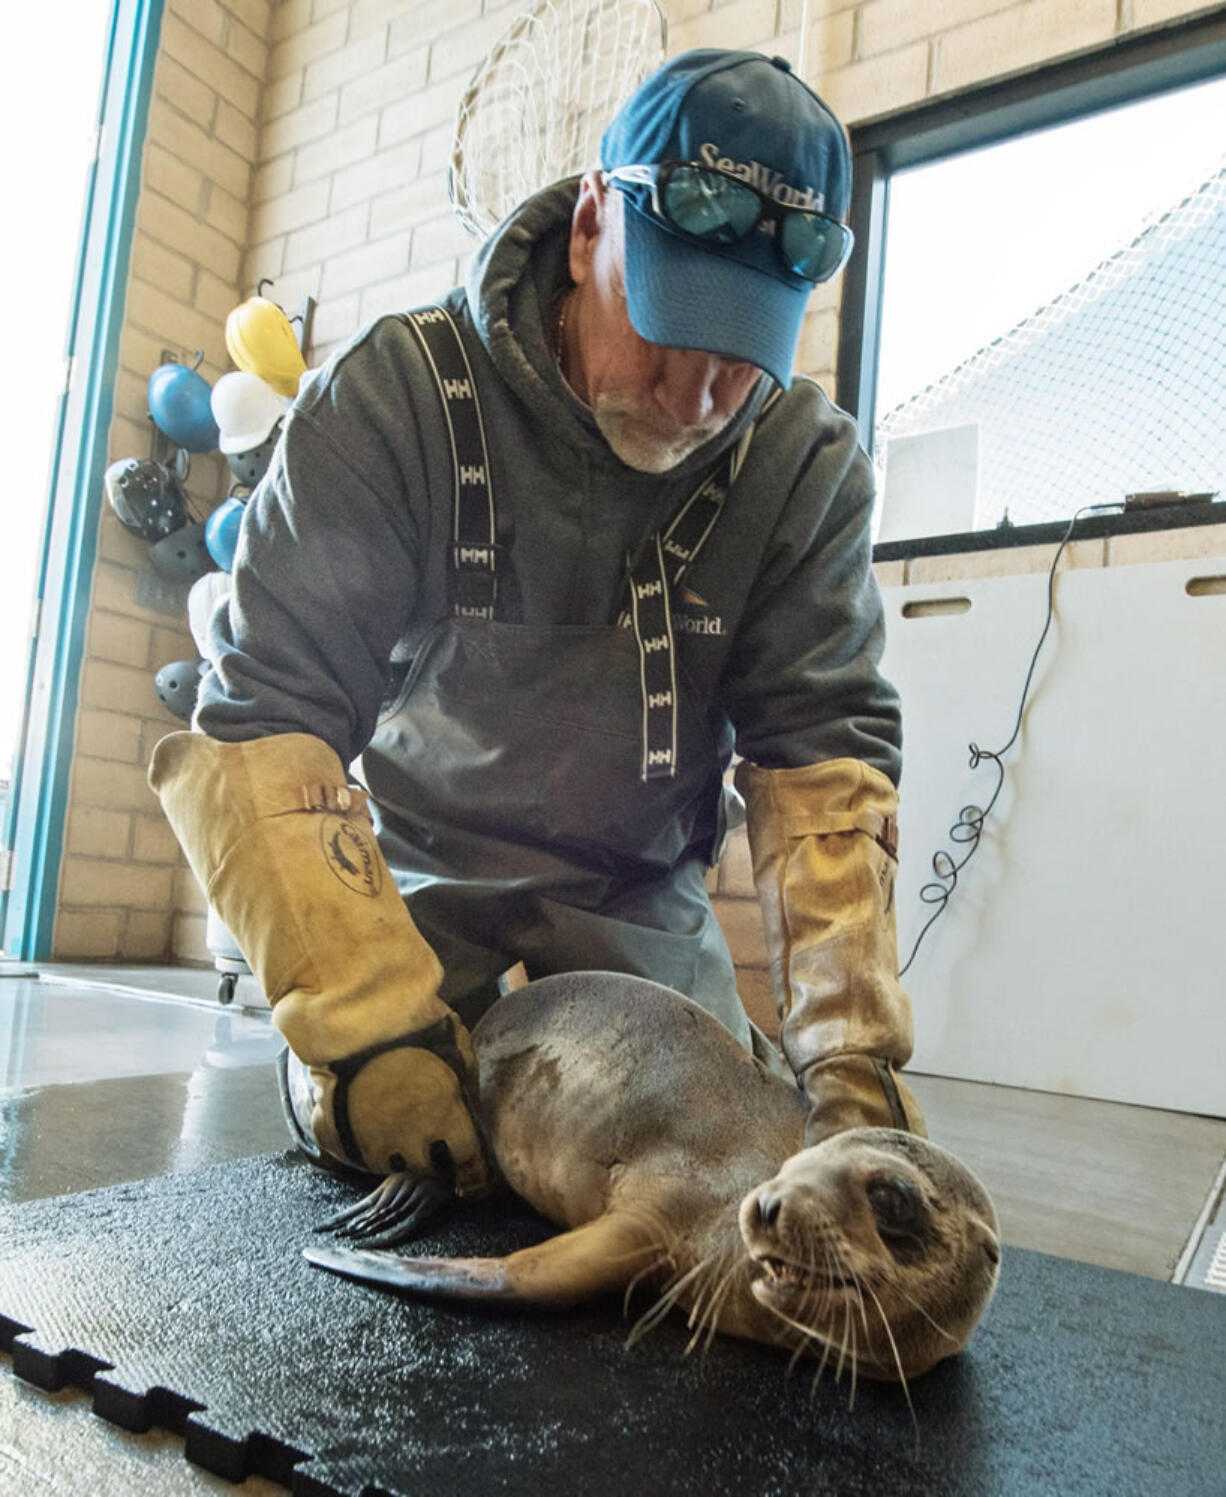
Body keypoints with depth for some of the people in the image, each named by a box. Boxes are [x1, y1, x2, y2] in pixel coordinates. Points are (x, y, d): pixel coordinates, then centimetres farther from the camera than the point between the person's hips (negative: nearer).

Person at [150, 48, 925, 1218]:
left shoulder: (807, 463, -14)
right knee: (368, 1160, -12)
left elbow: (823, 750, -16)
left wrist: (849, 1043, -28)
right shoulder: (394, 394, -21)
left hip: (638, 894, 2)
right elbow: (260, 724, -25)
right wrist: (369, 1018, -37)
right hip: (409, 865, -1)